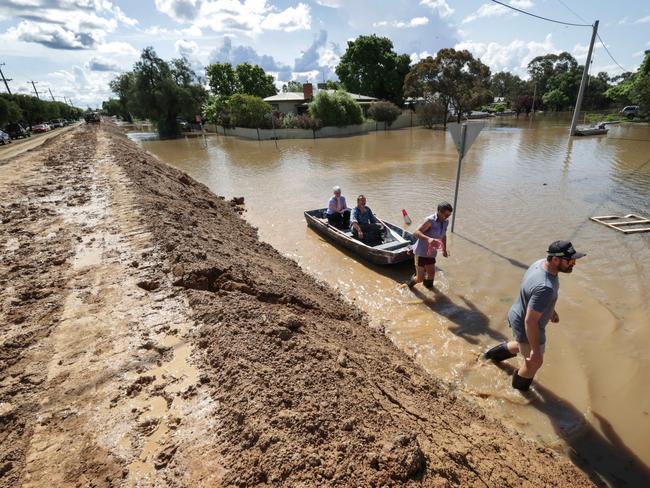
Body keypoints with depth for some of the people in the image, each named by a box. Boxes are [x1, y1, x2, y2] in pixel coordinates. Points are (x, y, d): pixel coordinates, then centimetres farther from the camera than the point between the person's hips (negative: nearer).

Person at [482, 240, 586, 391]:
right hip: (527, 328, -8)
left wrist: (551, 309, 24)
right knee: (534, 363, 19)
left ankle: (492, 354, 55)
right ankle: (519, 392, 45)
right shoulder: (545, 287, -40)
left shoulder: (541, 263, -11)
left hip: (517, 315, 8)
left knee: (521, 347, 36)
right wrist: (536, 351, -24)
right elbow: (530, 321, -34)